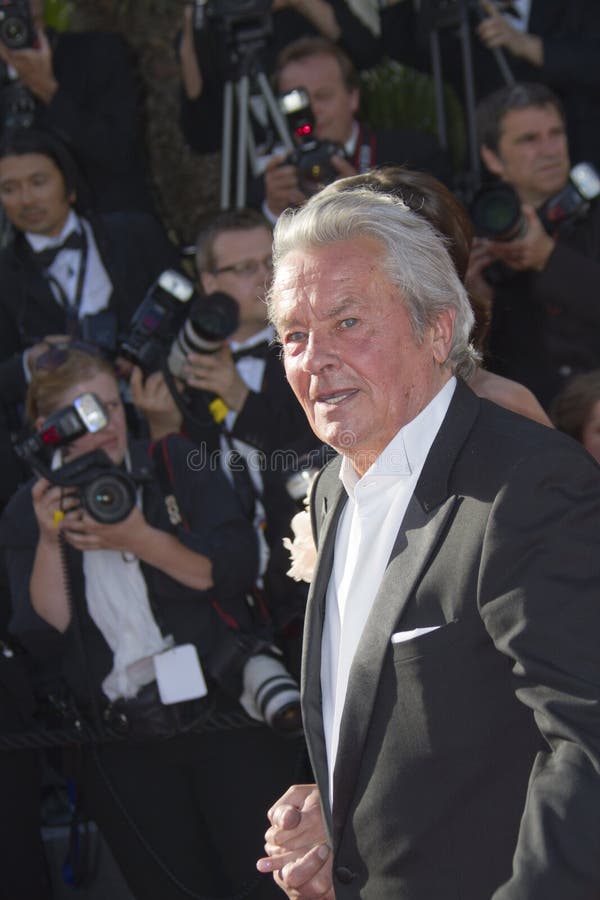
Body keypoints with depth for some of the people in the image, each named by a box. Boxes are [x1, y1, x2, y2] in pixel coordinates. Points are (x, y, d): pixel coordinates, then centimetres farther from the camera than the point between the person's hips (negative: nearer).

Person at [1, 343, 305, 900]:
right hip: (121, 742, 1)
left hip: (223, 709, -1)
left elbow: (238, 568, -6)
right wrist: (49, 542, -13)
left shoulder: (175, 465, 5)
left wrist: (139, 539, -15)